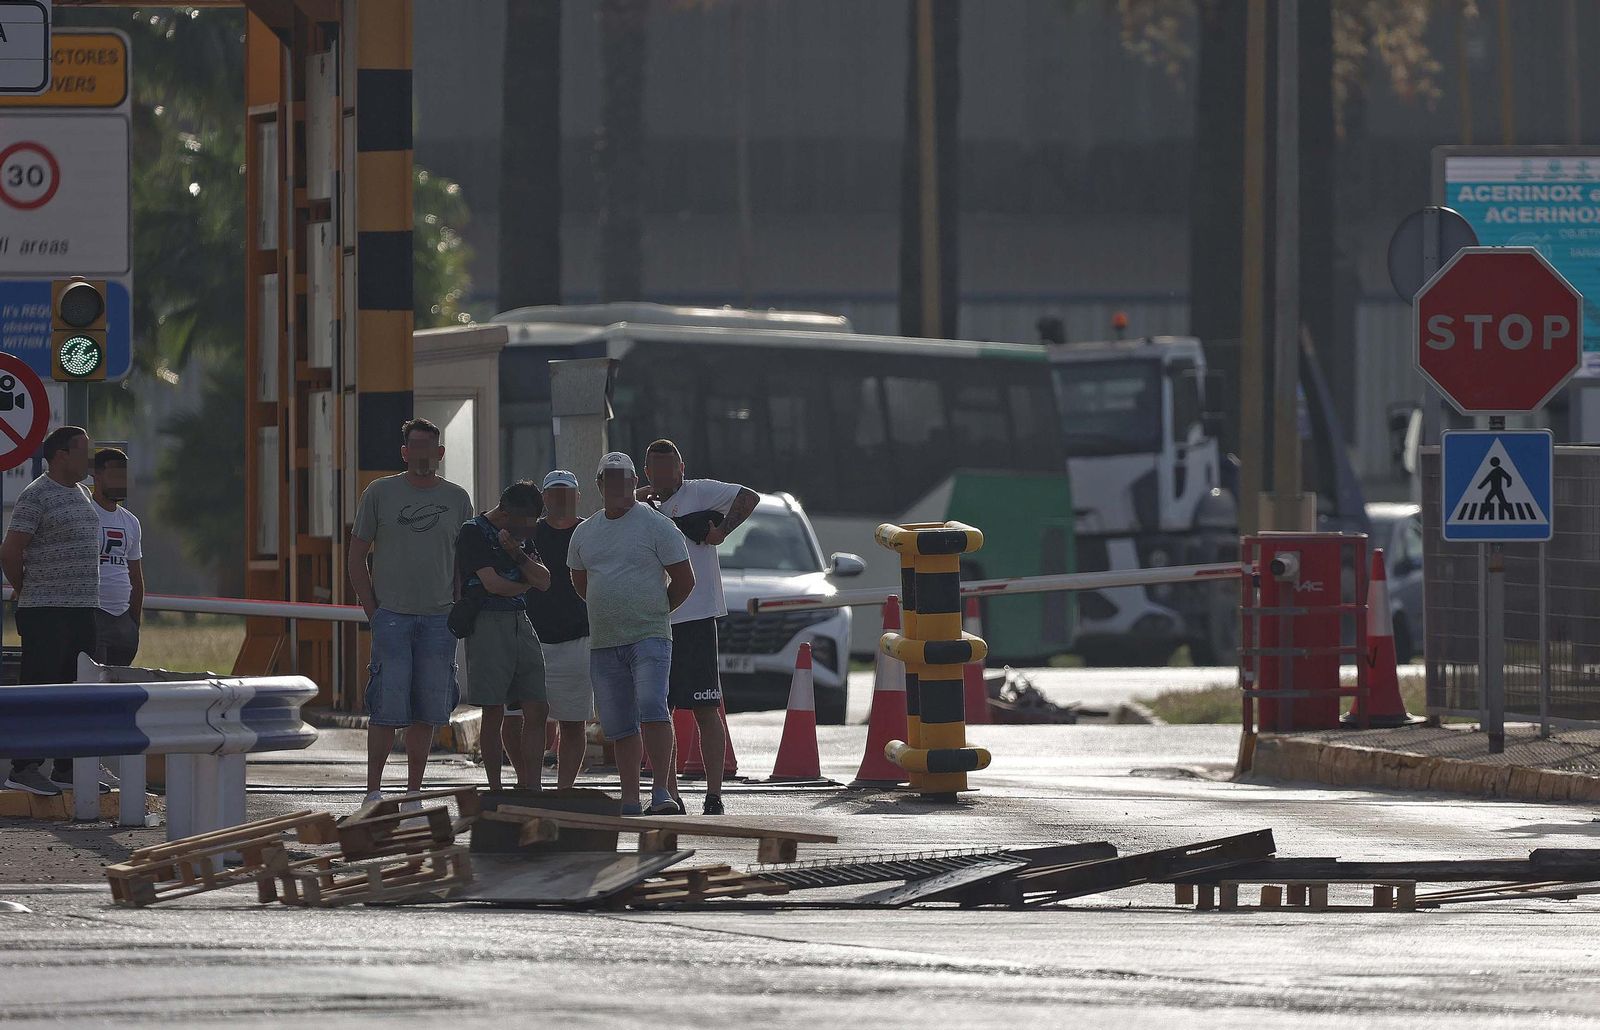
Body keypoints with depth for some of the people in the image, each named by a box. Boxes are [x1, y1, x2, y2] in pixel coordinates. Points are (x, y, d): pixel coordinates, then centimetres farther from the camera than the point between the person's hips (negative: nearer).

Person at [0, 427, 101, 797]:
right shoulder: (36, 496, -10)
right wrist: (30, 594, 0)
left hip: (83, 611, 9)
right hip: (46, 613, -9)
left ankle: (67, 769, 14)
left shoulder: (79, 495, 18)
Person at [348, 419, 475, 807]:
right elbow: (356, 558, 6)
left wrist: (457, 612, 5)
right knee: (387, 709, -8)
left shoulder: (456, 499, 9)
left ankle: (414, 792, 10)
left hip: (439, 619, 3)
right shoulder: (380, 494, 2)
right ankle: (373, 790, -1)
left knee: (426, 712, 4)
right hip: (391, 615, -3)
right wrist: (373, 611, -1)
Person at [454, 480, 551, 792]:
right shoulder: (473, 532, -6)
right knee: (494, 713, -5)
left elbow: (543, 581, 9)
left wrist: (518, 554, -6)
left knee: (537, 711, 0)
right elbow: (492, 583, -13)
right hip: (488, 623, -7)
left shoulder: (521, 535, 17)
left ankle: (530, 787, 3)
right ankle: (495, 792, 0)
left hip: (521, 624, 7)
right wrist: (524, 585, 4)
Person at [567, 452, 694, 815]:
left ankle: (661, 791, -22)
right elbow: (579, 581, 27)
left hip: (649, 636, -5)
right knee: (618, 726, 5)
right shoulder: (585, 532, 13)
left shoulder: (656, 526, -2)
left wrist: (656, 610, 7)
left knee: (652, 708, -22)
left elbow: (684, 580, 0)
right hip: (603, 643, 5)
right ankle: (630, 801, 9)